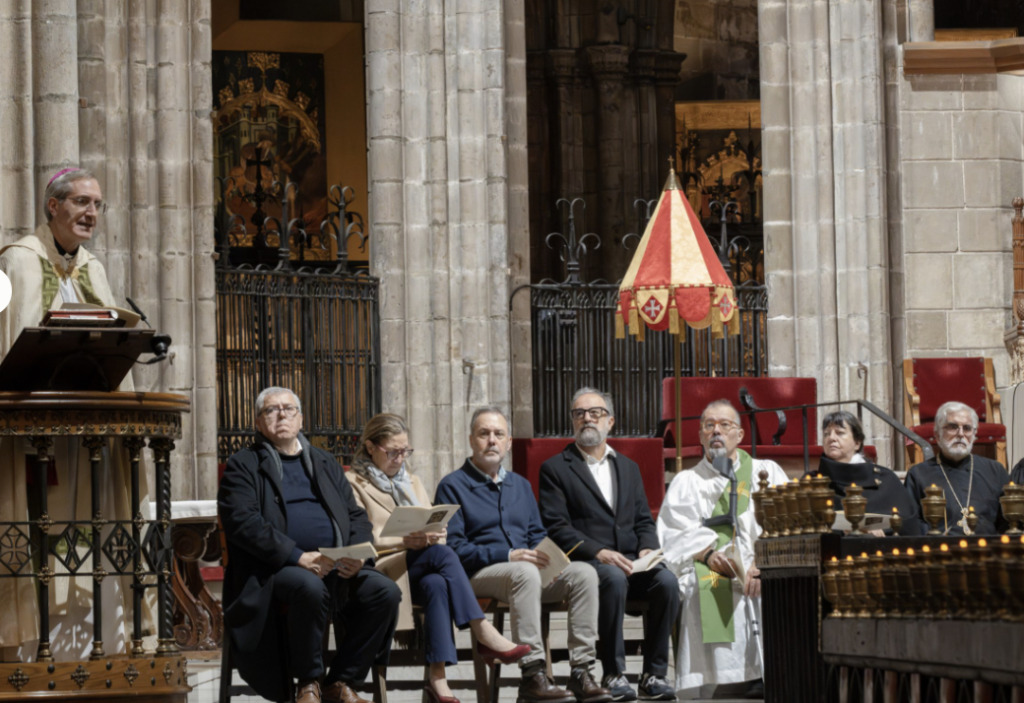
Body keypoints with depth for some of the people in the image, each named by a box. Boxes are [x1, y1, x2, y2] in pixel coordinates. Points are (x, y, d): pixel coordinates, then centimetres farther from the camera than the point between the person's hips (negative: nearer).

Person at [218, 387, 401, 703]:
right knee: (311, 588, -37)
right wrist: (298, 557, -19)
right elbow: (241, 522, -8)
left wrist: (357, 553, -6)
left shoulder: (325, 463, 24)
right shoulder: (243, 466, 7)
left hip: (338, 568, 5)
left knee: (385, 591, -20)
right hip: (277, 569, -5)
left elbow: (356, 516, 18)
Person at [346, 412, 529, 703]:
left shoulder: (413, 482, 27)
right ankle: (484, 635, -37)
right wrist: (404, 542, -18)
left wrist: (432, 535, -7)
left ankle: (439, 680, -44)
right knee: (442, 554, -32)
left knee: (436, 584, -34)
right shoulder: (353, 483, 7)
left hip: (422, 573, 5)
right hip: (380, 570, -5)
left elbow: (437, 532, 18)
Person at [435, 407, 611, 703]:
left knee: (583, 572, -20)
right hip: (479, 576, -6)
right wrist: (508, 555, -19)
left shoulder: (520, 485, 23)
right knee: (525, 573, -38)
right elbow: (454, 548, -9)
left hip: (526, 570, 6)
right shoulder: (453, 486, 2)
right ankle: (532, 675, -40)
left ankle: (581, 672, -25)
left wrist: (543, 553, -5)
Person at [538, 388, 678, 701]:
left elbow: (644, 521, 19)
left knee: (666, 581, -26)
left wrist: (647, 548, -5)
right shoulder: (555, 469, 7)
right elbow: (556, 528, -4)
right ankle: (613, 674, -30)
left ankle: (654, 674, -21)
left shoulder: (628, 467, 24)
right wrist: (599, 552, -18)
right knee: (614, 579, -37)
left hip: (631, 560, 5)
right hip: (585, 563, -4)